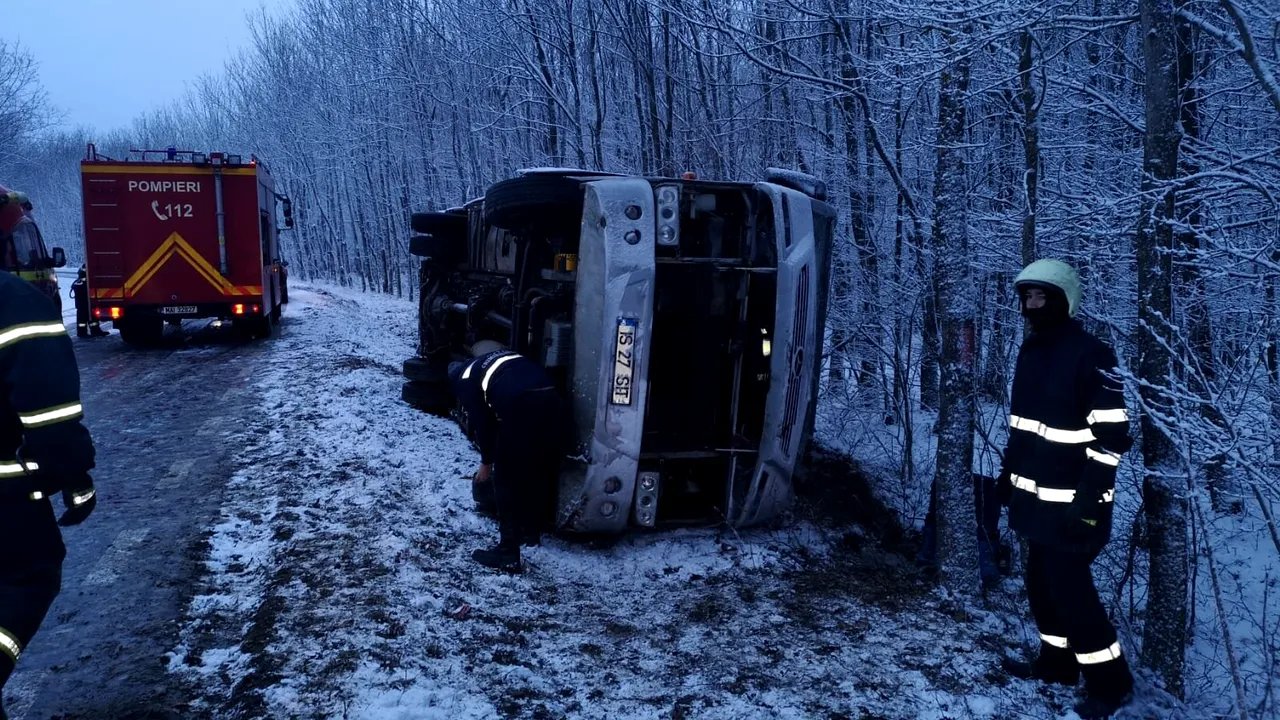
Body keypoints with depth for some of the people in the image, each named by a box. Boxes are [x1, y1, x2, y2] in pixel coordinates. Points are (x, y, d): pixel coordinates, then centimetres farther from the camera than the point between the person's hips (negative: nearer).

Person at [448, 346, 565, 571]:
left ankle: (508, 553, 8)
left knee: (507, 480, 6)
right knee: (541, 472, 23)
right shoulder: (497, 360, 39)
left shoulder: (465, 378, 19)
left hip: (521, 407, -7)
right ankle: (532, 532, 38)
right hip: (551, 399, 7)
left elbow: (481, 422, 13)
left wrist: (486, 462, 25)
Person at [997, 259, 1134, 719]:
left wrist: (1089, 497, -20)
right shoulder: (1030, 351, 10)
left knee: (1069, 587, -3)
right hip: (1036, 495, 8)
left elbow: (1112, 434, -18)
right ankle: (1056, 664, 32)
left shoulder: (1090, 355, -16)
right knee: (1042, 582, 15)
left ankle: (1110, 682, 14)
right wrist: (1010, 470, 20)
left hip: (1070, 501, -8)